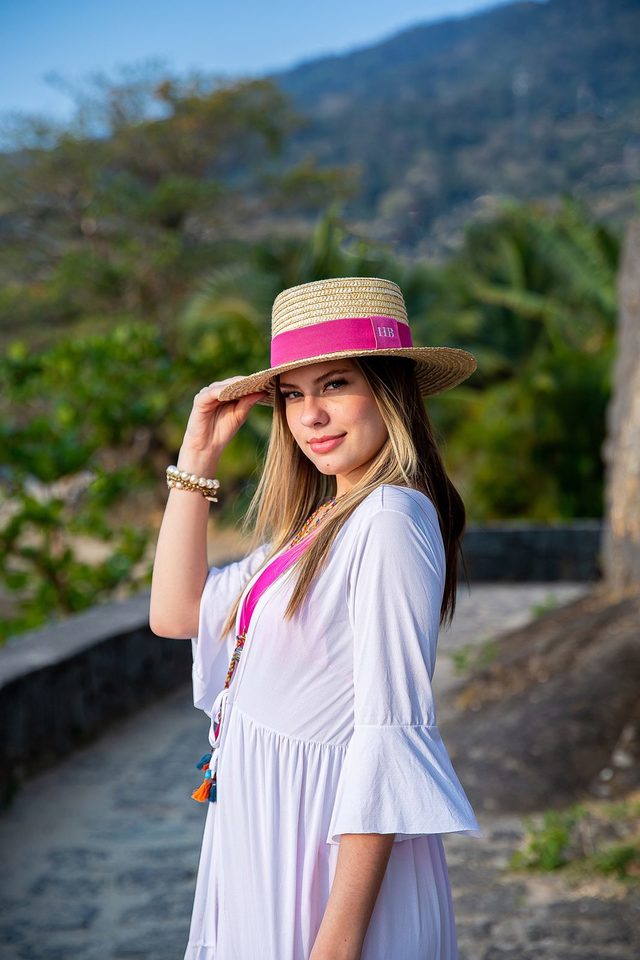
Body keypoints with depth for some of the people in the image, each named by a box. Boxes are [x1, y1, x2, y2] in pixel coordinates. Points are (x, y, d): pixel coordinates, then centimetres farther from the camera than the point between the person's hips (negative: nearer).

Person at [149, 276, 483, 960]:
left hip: (325, 842, -8)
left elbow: (391, 734, -23)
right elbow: (176, 613, 12)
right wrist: (197, 458, 6)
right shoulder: (319, 521, 9)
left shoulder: (390, 519, -19)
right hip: (260, 831, 8)